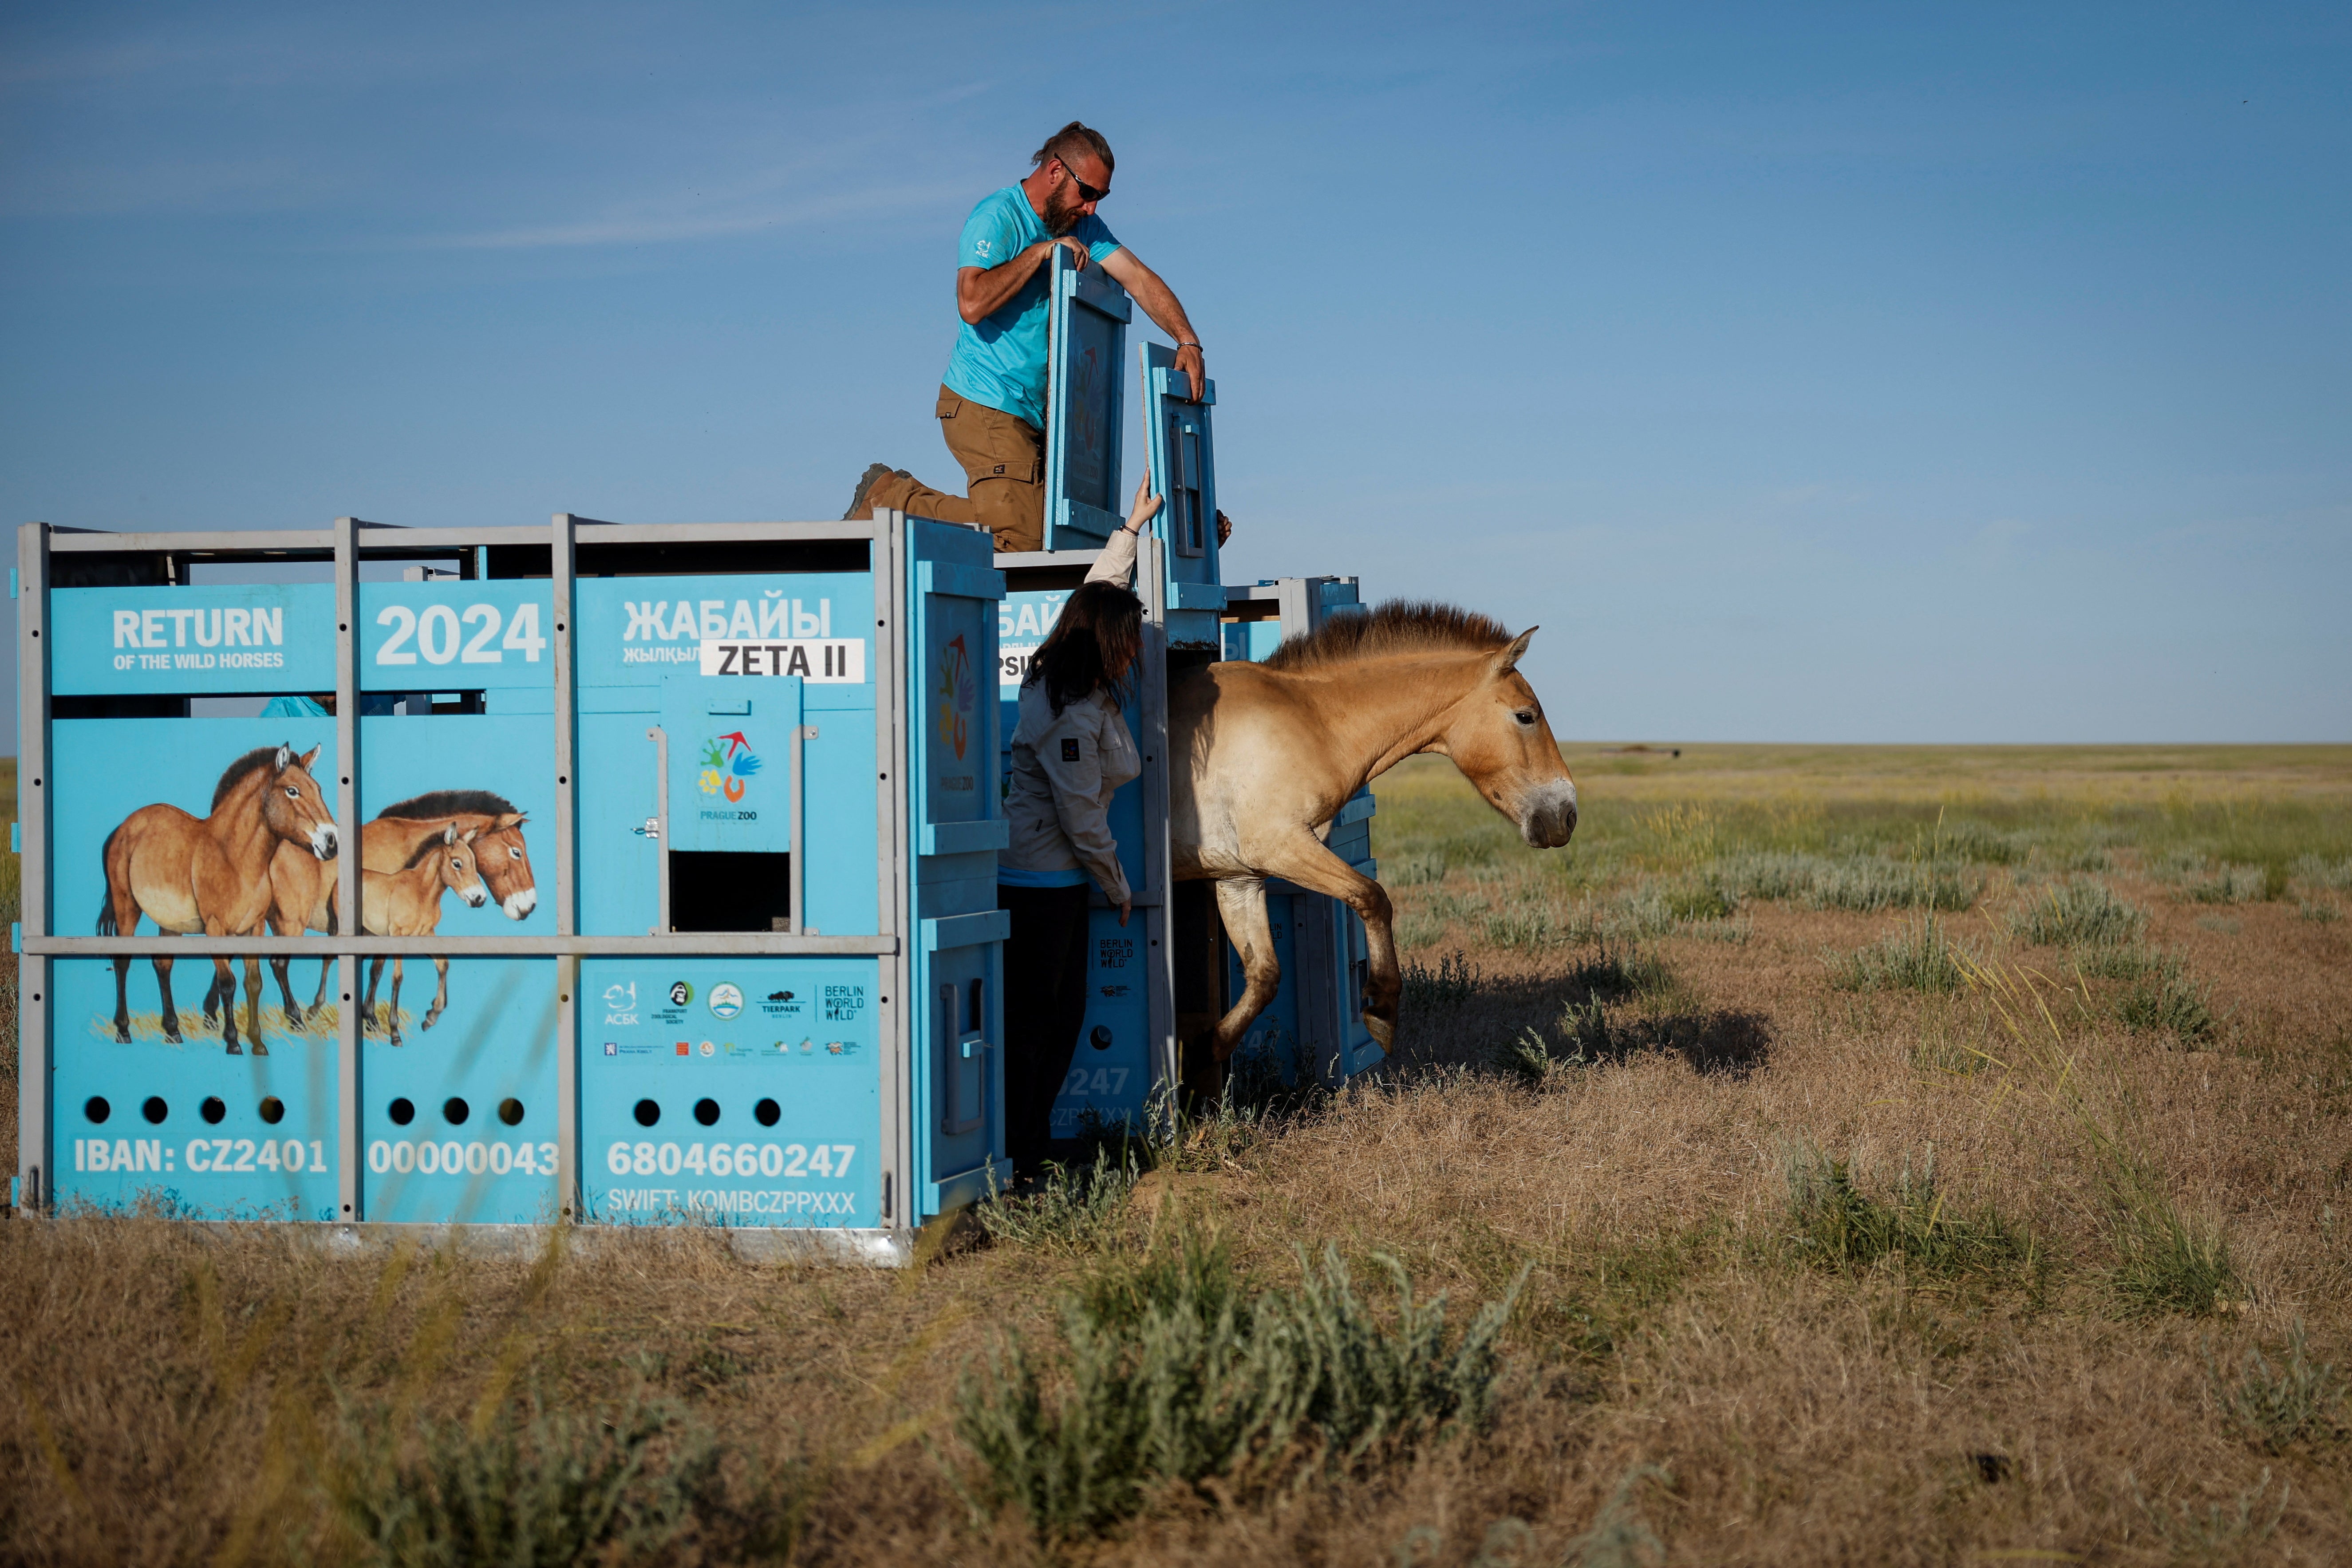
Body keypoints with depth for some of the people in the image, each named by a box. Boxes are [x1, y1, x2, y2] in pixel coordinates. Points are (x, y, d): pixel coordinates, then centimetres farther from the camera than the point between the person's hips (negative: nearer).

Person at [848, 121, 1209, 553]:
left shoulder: (1081, 225, 13)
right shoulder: (998, 216, -11)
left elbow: (1139, 278, 8)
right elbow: (972, 304, -25)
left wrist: (1188, 341, -5)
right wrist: (1040, 252, -19)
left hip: (1036, 413, 9)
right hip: (986, 405, -9)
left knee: (1058, 528, 1)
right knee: (1019, 537, -17)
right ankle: (890, 494, 0)